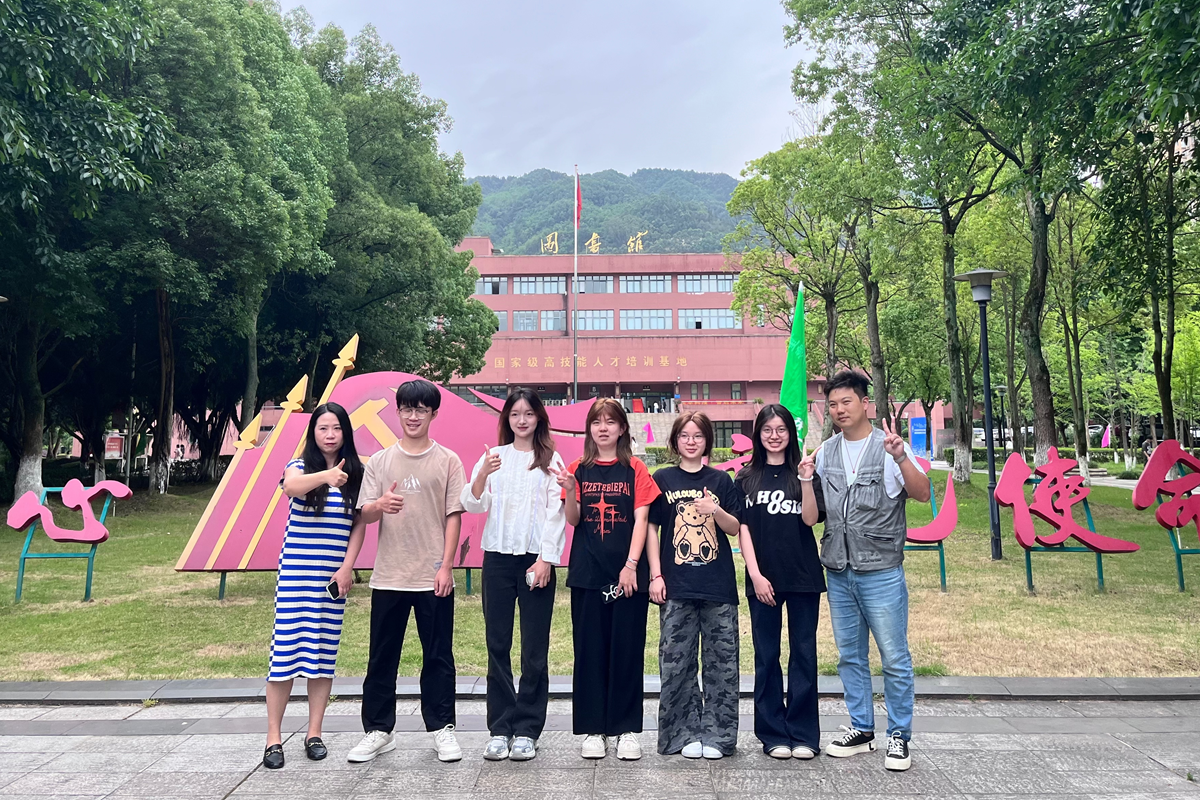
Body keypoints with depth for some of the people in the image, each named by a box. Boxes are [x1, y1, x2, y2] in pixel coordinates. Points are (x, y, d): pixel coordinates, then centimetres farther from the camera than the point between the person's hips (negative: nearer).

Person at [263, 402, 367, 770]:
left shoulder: (355, 475, 5)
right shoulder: (299, 466, -2)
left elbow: (359, 524, 6)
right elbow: (291, 485, -28)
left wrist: (348, 566, -5)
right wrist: (325, 476, -47)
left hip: (335, 574, 2)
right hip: (296, 572, -2)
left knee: (324, 651, 8)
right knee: (286, 648, -2)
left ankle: (314, 734, 19)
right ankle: (274, 739, 9)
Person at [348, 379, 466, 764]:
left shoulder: (448, 460, 1)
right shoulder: (379, 461, 6)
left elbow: (454, 516, 0)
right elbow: (365, 515, 2)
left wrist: (446, 566, -7)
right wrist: (380, 505, -21)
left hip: (433, 577, -2)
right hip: (388, 576, 2)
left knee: (438, 656, 7)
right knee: (382, 657, 10)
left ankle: (442, 728, 20)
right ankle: (378, 730, 24)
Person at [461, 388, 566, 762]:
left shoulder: (550, 460, 3)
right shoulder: (494, 457, 8)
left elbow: (556, 513, -2)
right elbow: (473, 505, 1)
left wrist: (546, 559, -9)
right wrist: (482, 475, -17)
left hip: (536, 559, -2)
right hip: (498, 557, 2)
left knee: (535, 648, 3)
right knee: (497, 645, 6)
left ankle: (526, 730, 13)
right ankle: (499, 728, 16)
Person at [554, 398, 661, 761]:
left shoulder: (635, 469, 2)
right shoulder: (578, 469, 6)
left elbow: (641, 519, -3)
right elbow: (573, 520, 0)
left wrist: (632, 564, -12)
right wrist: (569, 492, -18)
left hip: (627, 573, -1)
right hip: (587, 573, 2)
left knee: (627, 650, 3)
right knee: (589, 650, 7)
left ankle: (627, 730, 15)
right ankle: (592, 730, 18)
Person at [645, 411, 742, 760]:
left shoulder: (721, 480, 9)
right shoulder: (662, 479, 6)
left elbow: (735, 528, 7)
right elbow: (651, 528, 5)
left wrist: (716, 511, -13)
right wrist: (655, 575, -2)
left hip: (718, 586, 1)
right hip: (676, 586, -1)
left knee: (722, 662, 4)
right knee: (676, 663, 2)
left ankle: (716, 734, 16)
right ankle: (685, 734, 16)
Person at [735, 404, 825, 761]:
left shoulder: (803, 472, 4)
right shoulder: (747, 477, 5)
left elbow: (811, 520, -6)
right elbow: (743, 528, 1)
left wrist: (806, 482, -18)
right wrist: (755, 575, -7)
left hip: (803, 576, 0)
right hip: (763, 578, 0)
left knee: (803, 653, 5)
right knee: (766, 656, 5)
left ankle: (803, 734, 16)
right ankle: (773, 734, 16)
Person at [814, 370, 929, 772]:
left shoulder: (889, 446, -5)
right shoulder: (826, 452, 9)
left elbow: (922, 495, -15)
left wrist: (901, 458, -29)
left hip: (881, 571, -5)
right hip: (838, 571, 5)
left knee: (894, 657, 2)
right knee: (850, 655, 14)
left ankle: (899, 735, 17)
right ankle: (861, 729, 28)